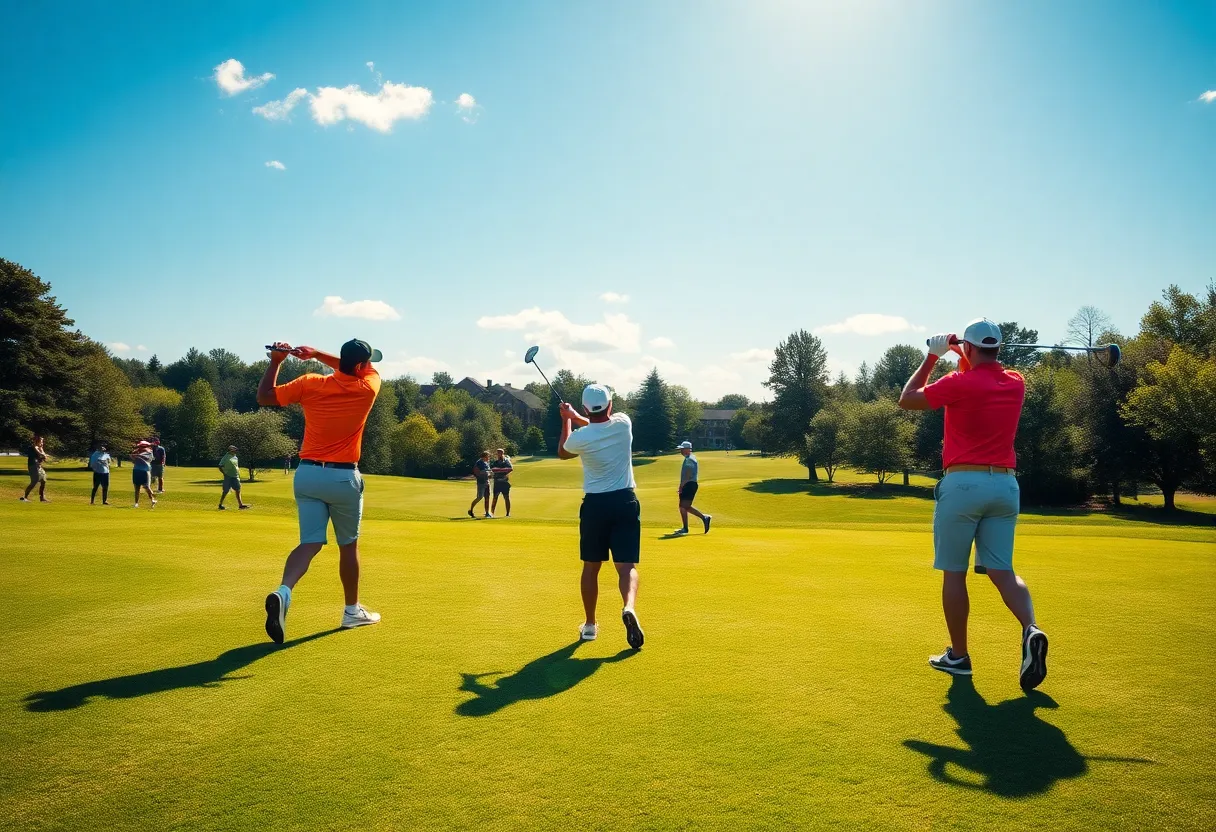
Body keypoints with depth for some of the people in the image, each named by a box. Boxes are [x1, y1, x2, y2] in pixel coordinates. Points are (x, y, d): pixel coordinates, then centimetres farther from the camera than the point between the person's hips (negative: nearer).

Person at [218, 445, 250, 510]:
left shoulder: (236, 458, 14)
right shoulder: (225, 458, -6)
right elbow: (220, 467, -6)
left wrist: (239, 474, 14)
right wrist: (225, 474, -13)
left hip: (235, 477, 6)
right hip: (228, 477, -6)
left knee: (238, 490, 2)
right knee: (225, 491, -2)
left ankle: (240, 505, 2)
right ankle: (220, 505, 9)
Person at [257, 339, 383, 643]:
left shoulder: (310, 384, -3)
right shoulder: (367, 388, -6)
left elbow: (264, 396, 6)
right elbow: (371, 370, 16)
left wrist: (275, 361, 10)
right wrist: (316, 353, 10)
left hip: (307, 473, 2)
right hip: (343, 477, -2)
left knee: (310, 543, 1)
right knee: (348, 545, 14)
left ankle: (283, 592, -27)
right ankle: (352, 610, 26)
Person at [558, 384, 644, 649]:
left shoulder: (580, 437, -11)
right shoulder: (624, 423, -4)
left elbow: (562, 452, 15)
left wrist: (567, 420, 24)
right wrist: (575, 416, 28)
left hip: (595, 504, -1)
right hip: (625, 501, 1)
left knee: (591, 566, 13)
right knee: (626, 565, -2)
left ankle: (590, 625, 22)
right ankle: (629, 607, -30)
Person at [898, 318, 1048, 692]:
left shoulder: (958, 383, -9)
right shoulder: (1016, 384, 9)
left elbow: (906, 399, 5)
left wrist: (932, 357, 10)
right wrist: (964, 356, 28)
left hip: (962, 483, -5)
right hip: (1005, 484, 5)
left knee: (954, 573, 5)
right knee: (1002, 570, 6)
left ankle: (958, 655, 13)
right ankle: (1030, 630, -19)